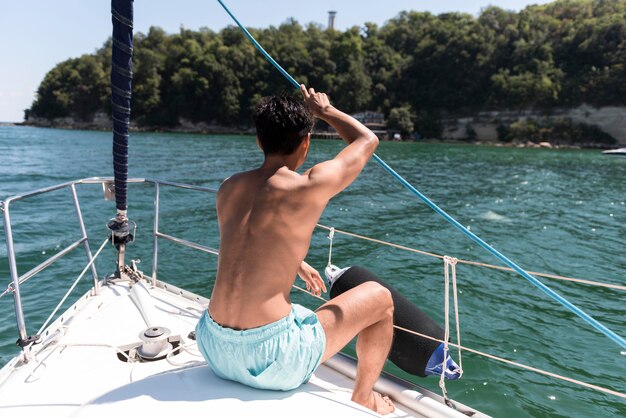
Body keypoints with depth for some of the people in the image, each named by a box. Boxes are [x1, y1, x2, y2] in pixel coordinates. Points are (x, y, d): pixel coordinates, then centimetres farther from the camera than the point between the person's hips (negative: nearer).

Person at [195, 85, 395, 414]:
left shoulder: (228, 188, 5)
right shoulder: (311, 187, -13)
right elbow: (368, 141, 6)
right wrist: (325, 110, 21)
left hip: (213, 349, 7)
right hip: (271, 358, -6)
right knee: (380, 298, 12)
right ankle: (363, 400, 33)